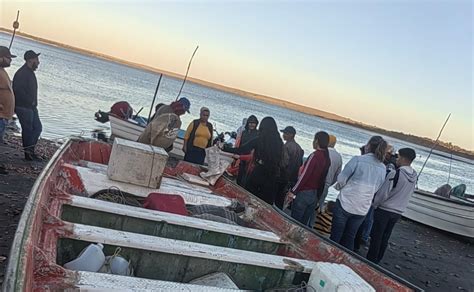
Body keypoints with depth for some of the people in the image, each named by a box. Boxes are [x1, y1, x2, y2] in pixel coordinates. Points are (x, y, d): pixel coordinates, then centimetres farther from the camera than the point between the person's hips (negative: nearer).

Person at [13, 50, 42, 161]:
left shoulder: (30, 73, 16)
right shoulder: (22, 73, -16)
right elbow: (19, 90, -25)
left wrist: (33, 103, 12)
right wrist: (30, 101, -19)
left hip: (31, 107, 10)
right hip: (23, 107, -10)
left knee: (37, 127, 11)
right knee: (27, 130, -3)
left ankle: (30, 151, 18)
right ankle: (28, 153, 7)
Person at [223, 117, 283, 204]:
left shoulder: (259, 140, -10)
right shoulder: (279, 142, -2)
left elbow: (240, 150, -10)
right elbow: (279, 161, 1)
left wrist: (224, 148, 0)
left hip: (257, 174, -3)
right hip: (271, 177, 3)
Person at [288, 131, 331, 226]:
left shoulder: (315, 155, -15)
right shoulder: (327, 158, 7)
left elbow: (304, 175, -17)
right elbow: (323, 179, 11)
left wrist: (293, 191, -13)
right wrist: (318, 196, 17)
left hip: (304, 192, -7)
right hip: (315, 194, 7)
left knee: (295, 221, 1)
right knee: (305, 222, 14)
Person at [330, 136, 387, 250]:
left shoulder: (358, 159, -14)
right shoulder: (383, 168, 2)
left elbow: (341, 179, -9)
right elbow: (376, 189, 12)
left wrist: (339, 186, 11)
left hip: (345, 203, -4)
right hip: (362, 209, 4)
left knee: (335, 236, 8)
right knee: (349, 238, 16)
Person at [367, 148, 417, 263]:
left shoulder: (395, 174, -21)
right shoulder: (414, 176, 1)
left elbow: (383, 194, -18)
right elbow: (409, 194, 10)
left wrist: (374, 204, -2)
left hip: (384, 210, -6)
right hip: (398, 212, 6)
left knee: (376, 237, 4)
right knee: (385, 238, 15)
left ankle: (370, 261, 10)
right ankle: (377, 260, 25)